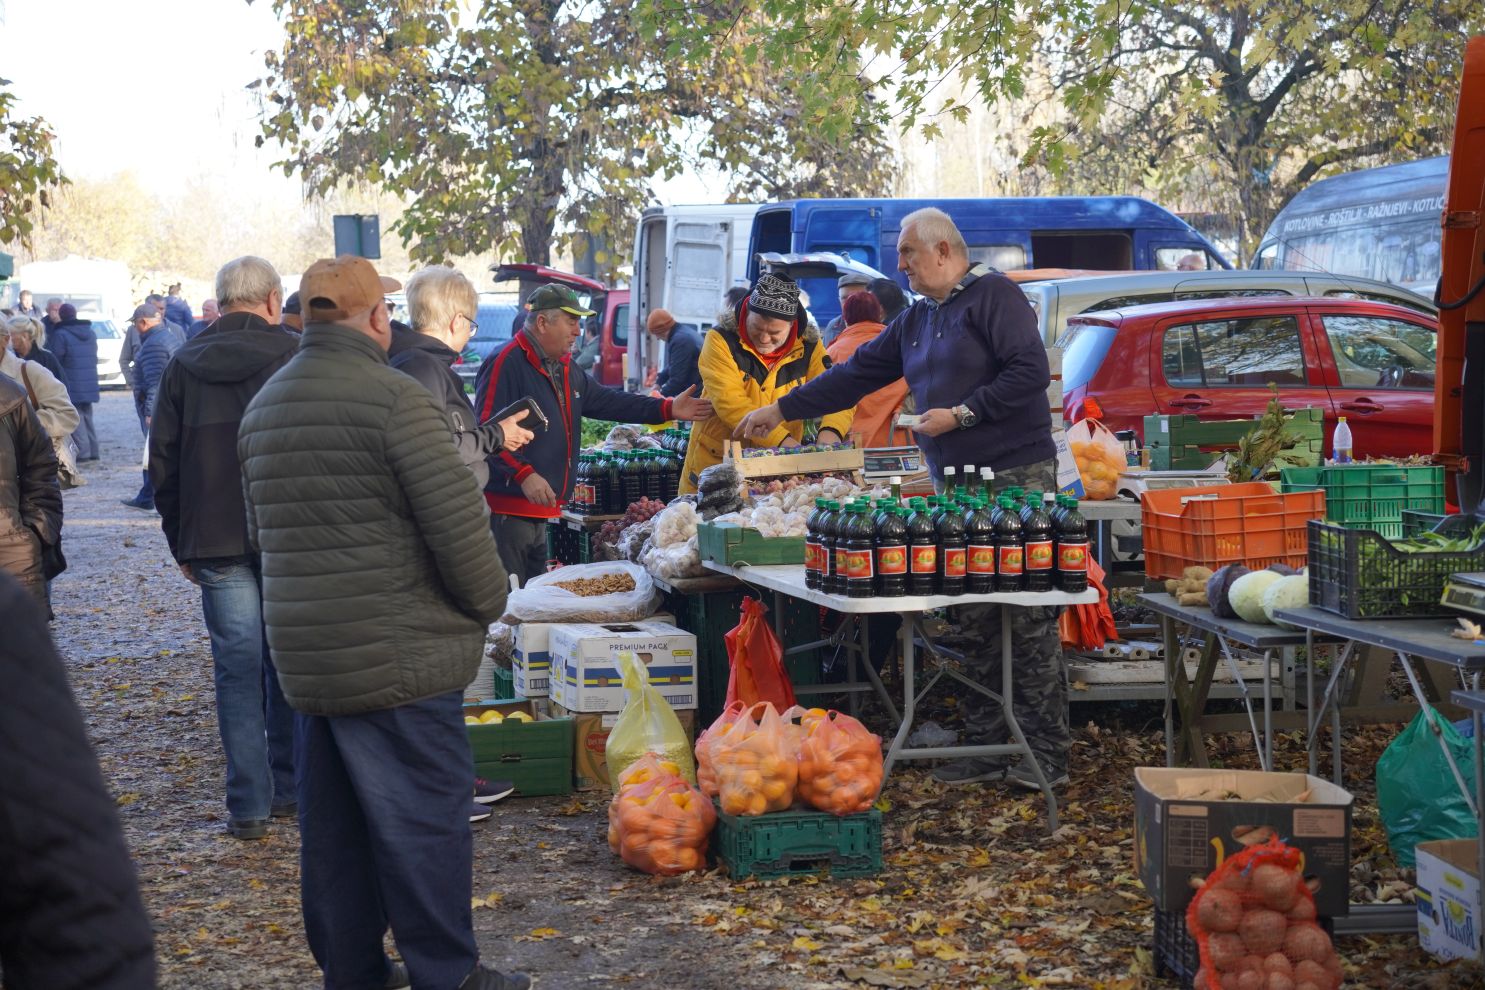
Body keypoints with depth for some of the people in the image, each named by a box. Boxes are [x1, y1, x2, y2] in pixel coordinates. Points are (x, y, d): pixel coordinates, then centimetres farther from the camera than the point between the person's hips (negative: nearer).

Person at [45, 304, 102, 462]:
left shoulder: (61, 335, -12)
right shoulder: (91, 333, 11)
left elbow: (56, 360, -11)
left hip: (71, 386, -7)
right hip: (89, 385, 7)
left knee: (76, 419, -4)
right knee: (87, 417, 16)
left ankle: (82, 452, -10)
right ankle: (92, 451, 16)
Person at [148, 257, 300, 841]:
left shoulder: (182, 369, 5)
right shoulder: (294, 359, -3)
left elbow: (163, 465, 8)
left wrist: (182, 547, 14)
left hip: (215, 543, 1)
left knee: (238, 668, 3)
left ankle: (249, 805, 2)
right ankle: (290, 789, 19)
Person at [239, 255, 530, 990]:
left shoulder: (263, 407, 11)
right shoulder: (390, 397, -15)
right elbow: (456, 521, -17)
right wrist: (489, 602, -2)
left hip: (303, 654, 8)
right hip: (400, 655, -8)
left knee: (332, 824, 14)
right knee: (422, 819, 1)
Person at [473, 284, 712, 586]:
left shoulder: (564, 369, 17)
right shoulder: (507, 364, -14)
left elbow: (606, 401, 21)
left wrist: (668, 409, 14)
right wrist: (524, 474, -28)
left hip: (541, 512, 10)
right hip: (507, 509, -10)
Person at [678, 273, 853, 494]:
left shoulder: (809, 348, -2)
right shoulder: (721, 340, -13)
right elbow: (729, 402, -23)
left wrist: (831, 430, -32)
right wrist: (782, 439, -33)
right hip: (715, 463, -2)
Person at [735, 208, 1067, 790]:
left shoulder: (993, 296, -5)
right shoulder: (916, 320, 21)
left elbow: (1030, 371, -15)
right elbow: (857, 375, 27)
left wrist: (962, 414, -14)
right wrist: (782, 410, 27)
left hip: (1015, 479, -8)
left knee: (1029, 621, -7)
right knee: (976, 624, 6)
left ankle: (1046, 754, -4)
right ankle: (986, 747, 10)